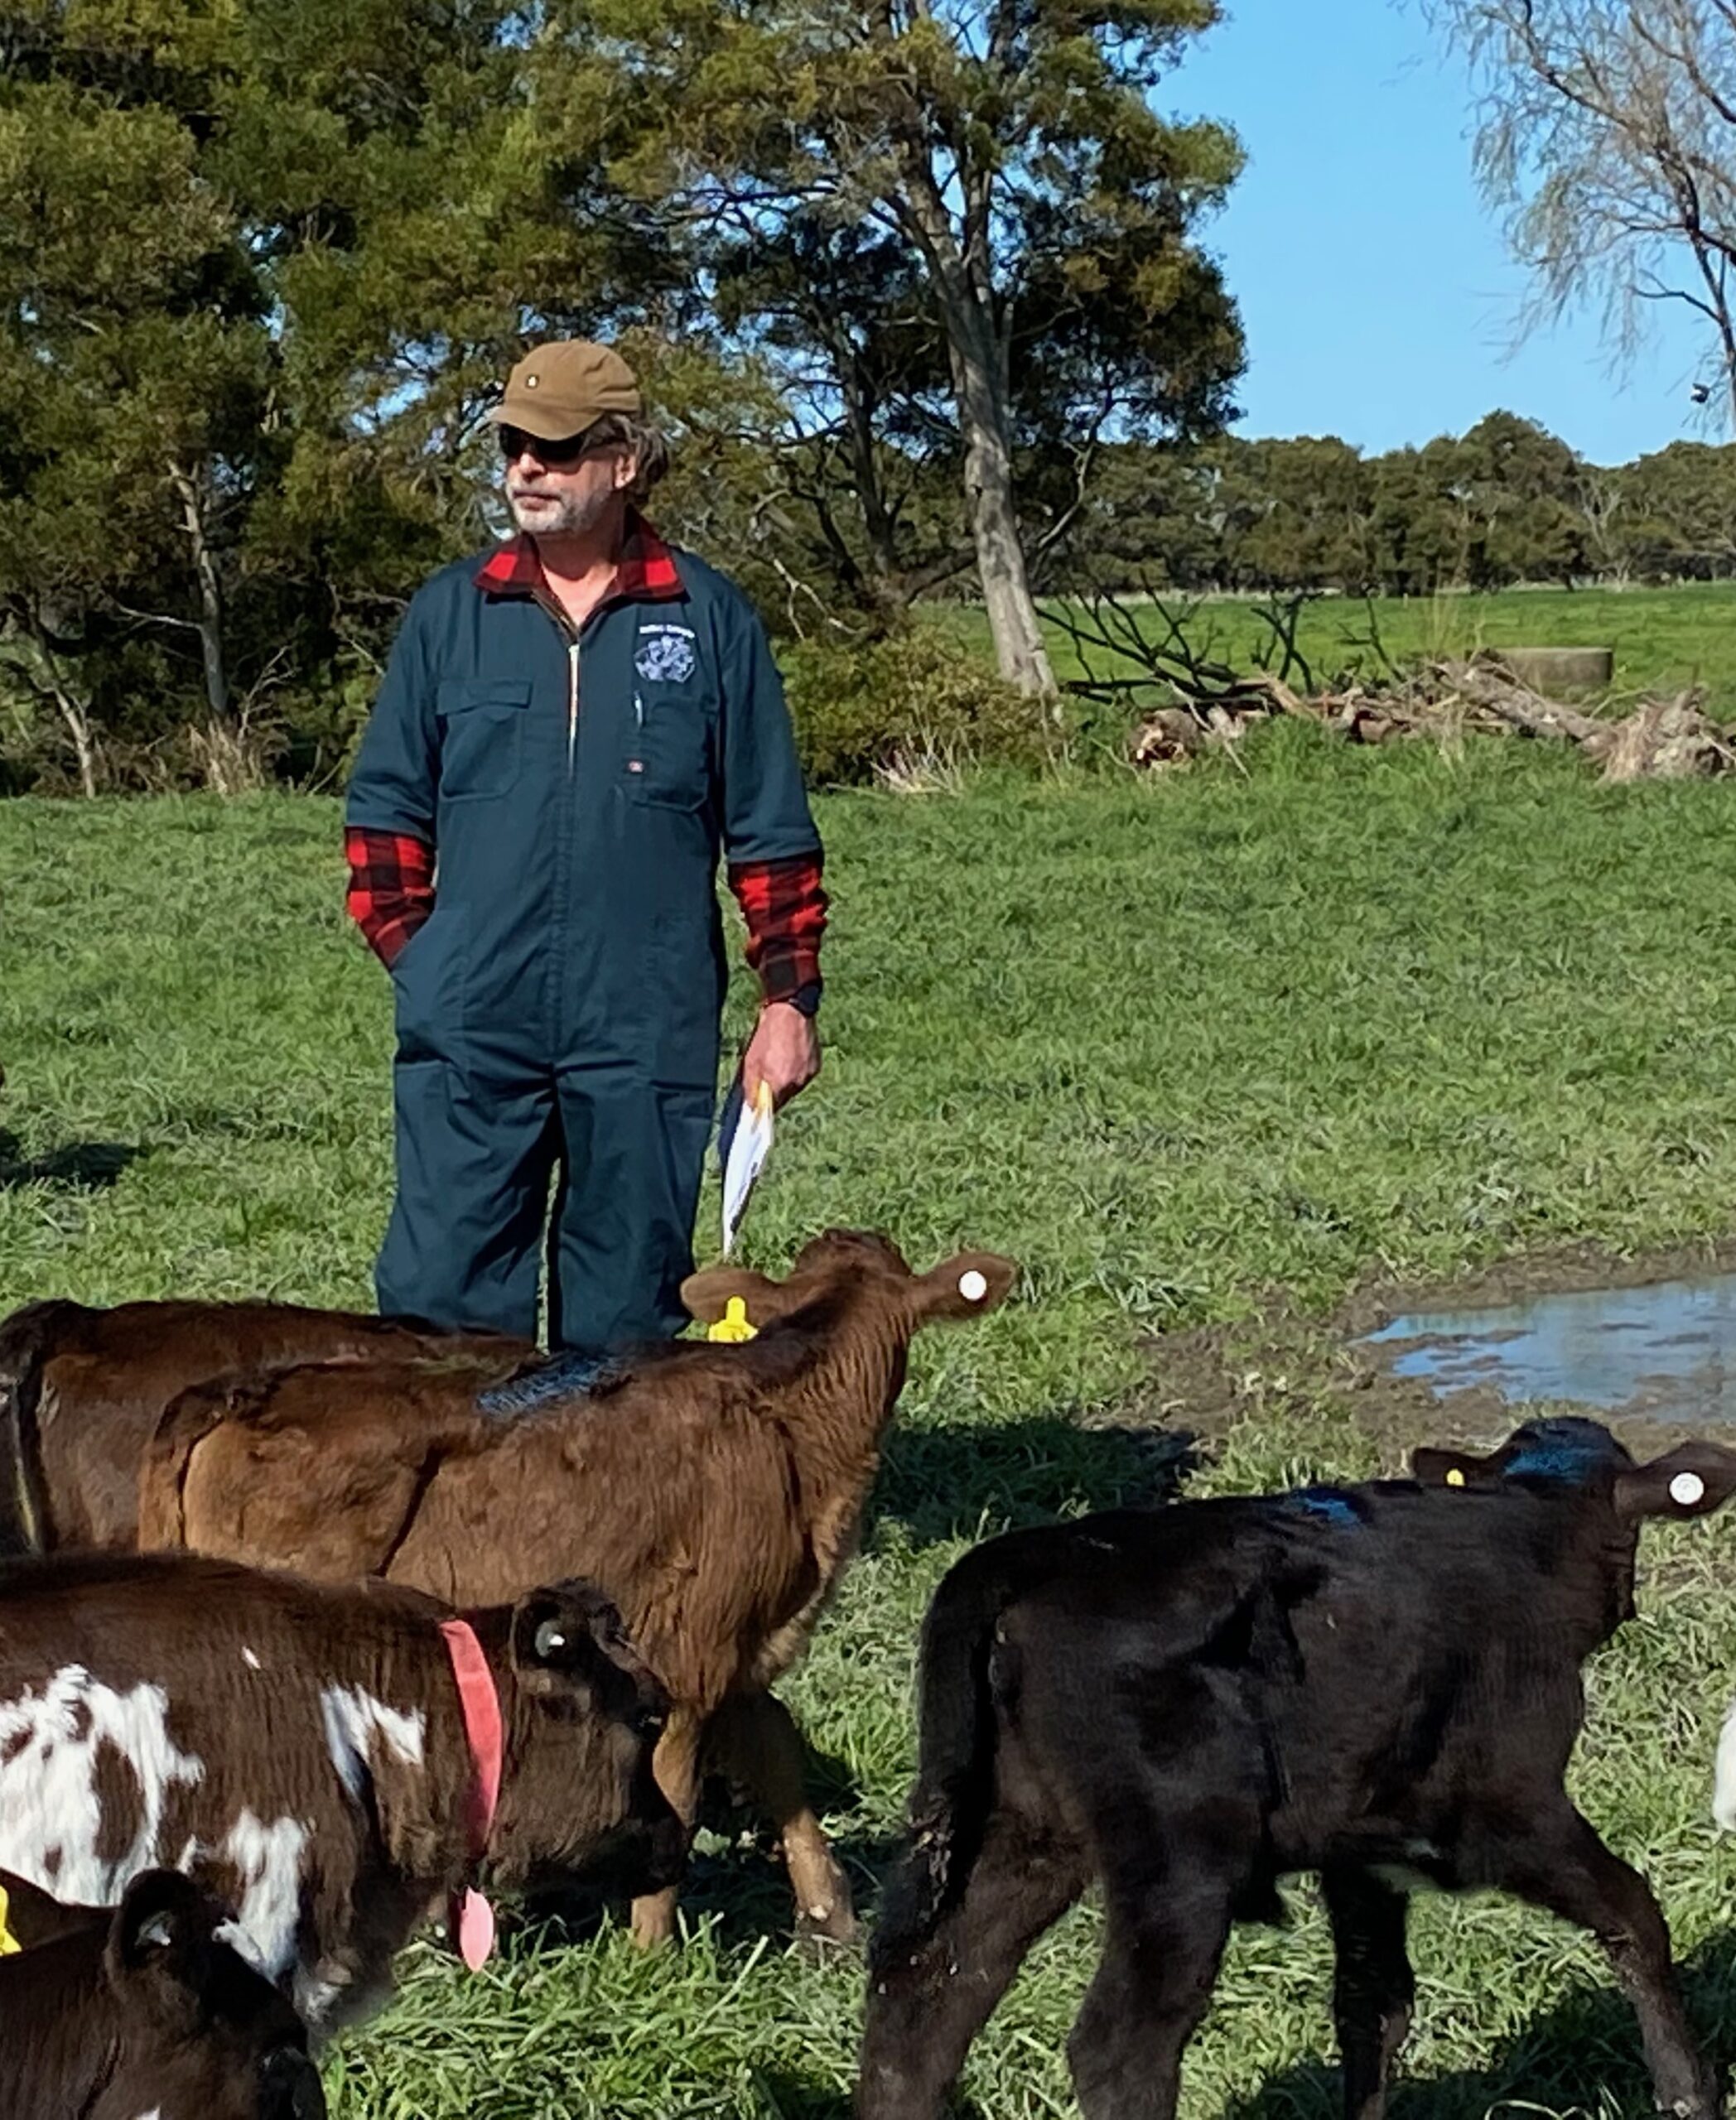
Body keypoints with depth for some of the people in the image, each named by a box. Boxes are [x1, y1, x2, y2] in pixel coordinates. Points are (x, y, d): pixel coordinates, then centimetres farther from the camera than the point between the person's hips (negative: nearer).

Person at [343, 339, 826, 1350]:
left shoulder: (710, 617, 4)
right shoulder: (450, 612, 7)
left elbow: (771, 827, 6)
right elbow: (387, 803, 13)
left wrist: (789, 998, 3)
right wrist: (410, 952, 4)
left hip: (648, 1033, -1)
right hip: (471, 1030, 1)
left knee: (629, 1306, 8)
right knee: (440, 1299, -3)